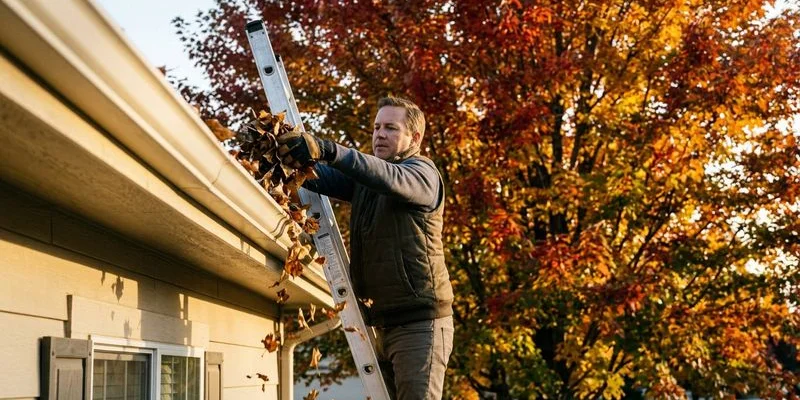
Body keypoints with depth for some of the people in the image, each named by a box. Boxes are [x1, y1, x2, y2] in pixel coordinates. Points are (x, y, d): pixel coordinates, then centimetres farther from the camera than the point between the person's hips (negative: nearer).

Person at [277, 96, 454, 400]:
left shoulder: (422, 172, -5)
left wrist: (328, 150, -41)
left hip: (419, 322, -7)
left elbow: (390, 178, -28)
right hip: (382, 324, 7)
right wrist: (286, 150, -22)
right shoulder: (364, 177, 16)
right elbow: (318, 178, 0)